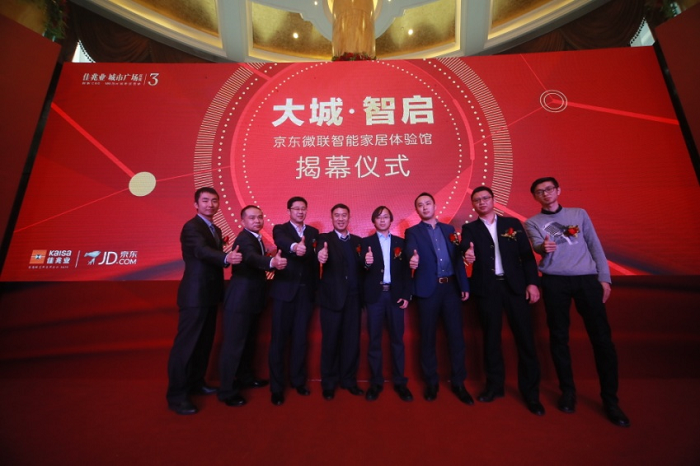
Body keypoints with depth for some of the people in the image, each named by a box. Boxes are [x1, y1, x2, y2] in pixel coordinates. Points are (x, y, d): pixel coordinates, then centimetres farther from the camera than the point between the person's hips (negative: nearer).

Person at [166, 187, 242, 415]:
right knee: (186, 343, 0)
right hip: (195, 295, -9)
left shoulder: (216, 230, 14)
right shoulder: (191, 227, -14)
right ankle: (176, 394, 14)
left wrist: (228, 257, -1)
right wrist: (226, 257, -50)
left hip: (210, 294, 9)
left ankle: (196, 382, 34)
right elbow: (202, 251, -33)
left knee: (205, 341, 18)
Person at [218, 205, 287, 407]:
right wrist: (272, 262, -60)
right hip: (239, 300, -10)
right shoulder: (244, 239, -20)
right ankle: (227, 391, 14)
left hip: (252, 299, 10)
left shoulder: (257, 238, 11)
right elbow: (251, 257, -43)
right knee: (233, 344, -1)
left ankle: (245, 377, 39)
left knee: (249, 341, 22)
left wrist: (273, 261, 6)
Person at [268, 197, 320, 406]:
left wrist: (316, 287, 1)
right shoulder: (280, 229, 1)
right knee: (279, 337, 4)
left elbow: (316, 260, 8)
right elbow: (281, 241, -24)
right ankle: (277, 387, 19)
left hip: (306, 291, 3)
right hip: (284, 290, -3)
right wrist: (295, 246, -46)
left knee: (300, 337, 12)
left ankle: (298, 380, 29)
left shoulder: (313, 232, 12)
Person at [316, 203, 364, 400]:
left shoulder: (358, 241, 11)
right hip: (332, 297, -3)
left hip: (353, 298, 4)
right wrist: (321, 257, -46)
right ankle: (329, 383, 26)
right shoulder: (324, 238, -2)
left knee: (352, 340, 12)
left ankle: (348, 379, 30)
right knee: (330, 340, 8)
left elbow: (362, 268, 9)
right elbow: (322, 255, -23)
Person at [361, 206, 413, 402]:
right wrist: (366, 263, -26)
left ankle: (399, 381, 20)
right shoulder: (366, 242, 5)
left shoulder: (400, 242, 10)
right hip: (375, 295, -1)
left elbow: (406, 271, 6)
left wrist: (406, 295, -3)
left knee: (397, 339, 8)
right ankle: (376, 382, 18)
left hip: (395, 294, 1)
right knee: (374, 339, 5)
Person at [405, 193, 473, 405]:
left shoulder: (449, 229, 14)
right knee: (428, 337, 7)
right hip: (428, 289, -3)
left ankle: (458, 382, 24)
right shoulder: (412, 232, 3)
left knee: (456, 335, 7)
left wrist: (464, 285, 6)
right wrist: (412, 261, -38)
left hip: (452, 287, 3)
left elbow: (458, 258, 12)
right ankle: (431, 382, 23)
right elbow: (411, 254, -14)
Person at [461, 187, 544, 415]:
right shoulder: (469, 228, 7)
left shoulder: (513, 223, 10)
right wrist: (468, 254, -36)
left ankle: (531, 392, 18)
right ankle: (495, 384, 24)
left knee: (525, 337, 2)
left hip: (515, 285, 1)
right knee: (491, 337, 8)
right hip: (487, 288, 0)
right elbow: (466, 247, -13)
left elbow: (527, 254, 6)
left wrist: (532, 282, -4)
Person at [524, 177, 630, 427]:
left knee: (602, 337, 0)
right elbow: (538, 246, -8)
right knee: (559, 337, 4)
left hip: (587, 279, 1)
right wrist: (544, 247, -32)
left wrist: (604, 278, 4)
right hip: (555, 282, -1)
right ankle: (568, 390, 20)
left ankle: (610, 399, 15)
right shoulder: (532, 222, 9)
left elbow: (595, 246, 12)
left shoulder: (579, 213, 14)